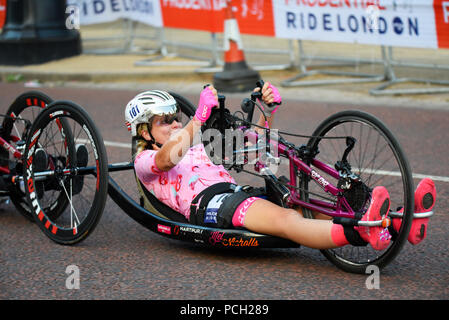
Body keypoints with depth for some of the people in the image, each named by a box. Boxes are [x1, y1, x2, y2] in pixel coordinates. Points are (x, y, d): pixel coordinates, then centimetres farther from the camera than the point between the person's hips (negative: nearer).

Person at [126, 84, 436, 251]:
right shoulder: (145, 161, 15)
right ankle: (361, 232, -62)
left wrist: (268, 110, 15)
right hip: (207, 205, -7)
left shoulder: (198, 150, 37)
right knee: (287, 220, -35)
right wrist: (199, 118, -15)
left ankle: (397, 225, -41)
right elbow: (170, 157, -12)